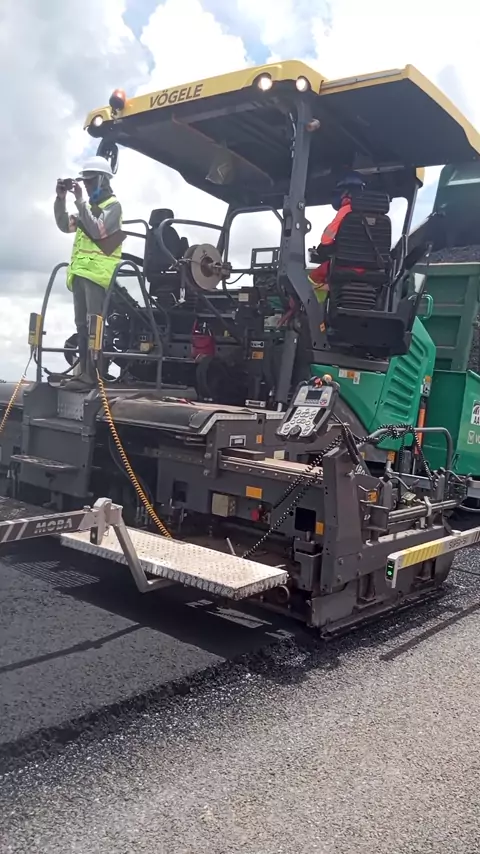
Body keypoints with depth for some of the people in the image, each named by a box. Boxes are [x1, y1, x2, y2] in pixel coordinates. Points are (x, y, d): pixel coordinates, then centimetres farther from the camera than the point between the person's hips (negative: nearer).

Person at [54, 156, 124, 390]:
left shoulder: (112, 205, -1)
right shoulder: (89, 206, 25)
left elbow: (97, 230, -16)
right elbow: (65, 225, 17)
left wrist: (80, 200, -16)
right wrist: (61, 198, 5)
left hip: (99, 272, -9)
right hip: (81, 271, 9)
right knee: (82, 324, 6)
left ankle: (92, 374, -18)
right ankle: (84, 371, 9)